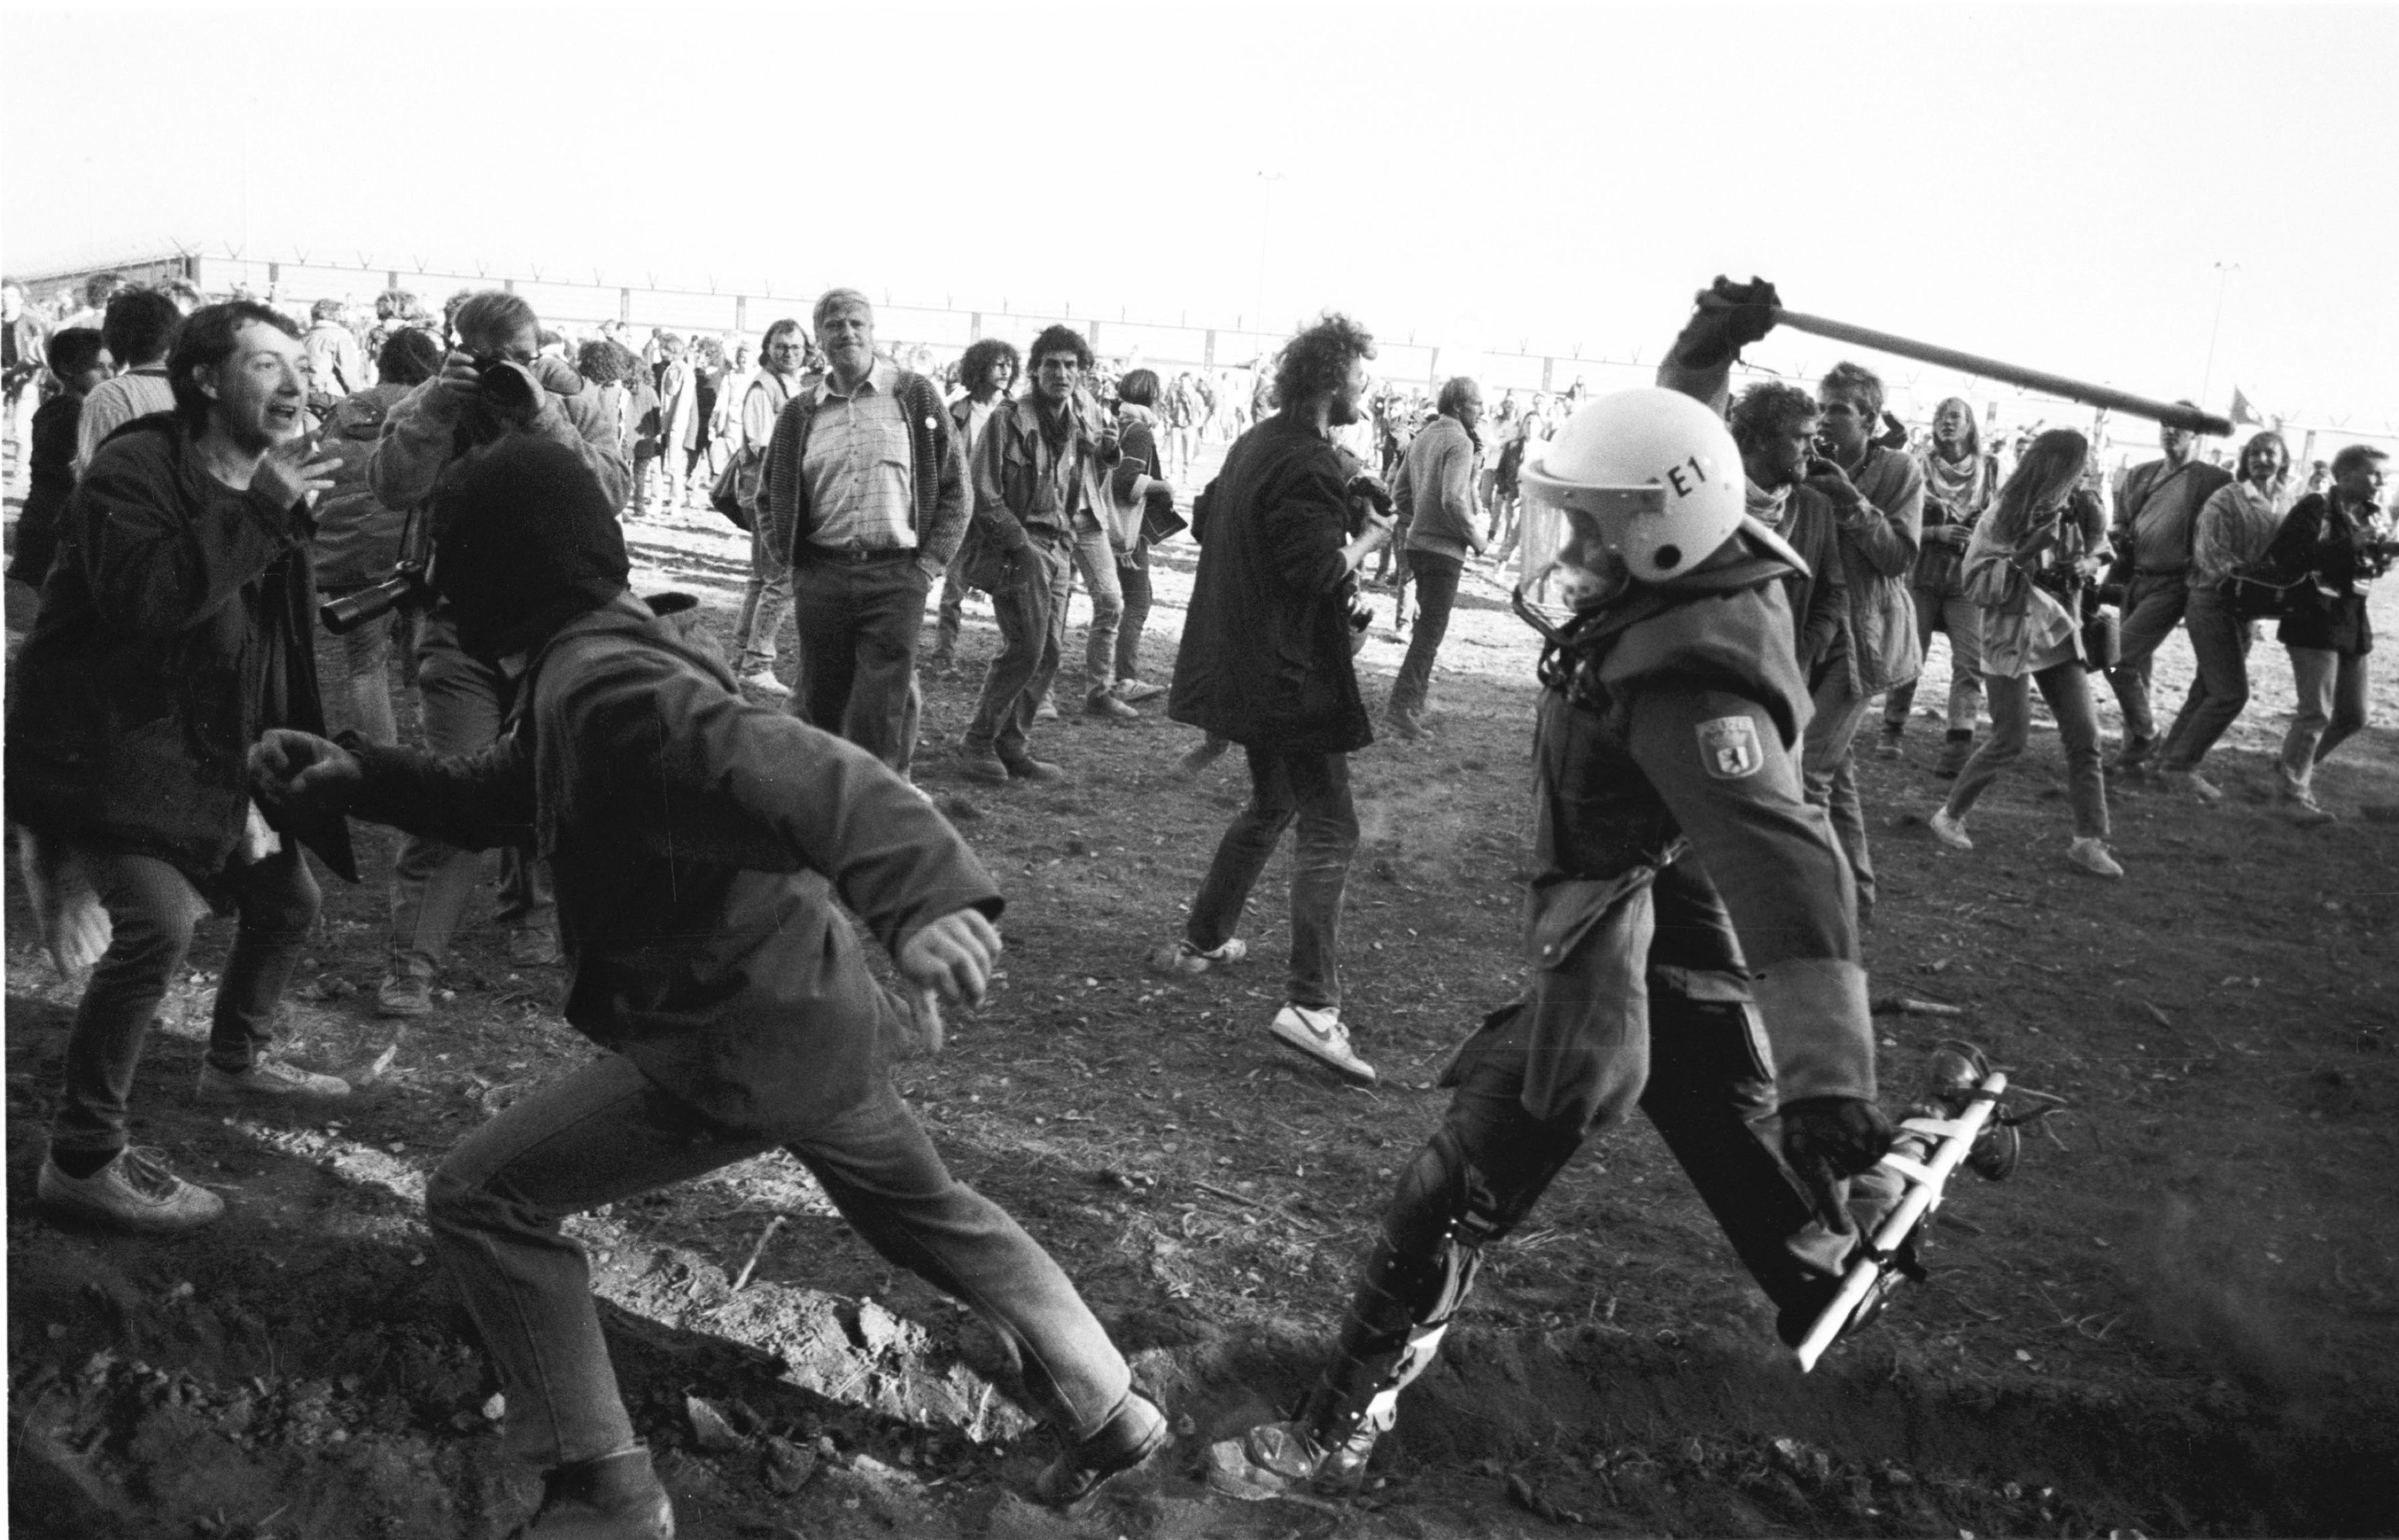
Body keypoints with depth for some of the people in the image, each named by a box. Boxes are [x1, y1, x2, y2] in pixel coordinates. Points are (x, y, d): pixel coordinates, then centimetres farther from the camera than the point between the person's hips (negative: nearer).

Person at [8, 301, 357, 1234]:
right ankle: (82, 1162, -14)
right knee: (158, 922, -25)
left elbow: (267, 652, 17)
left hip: (201, 752, 9)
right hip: (100, 748, -9)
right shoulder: (135, 470, -17)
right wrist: (257, 513, -34)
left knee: (286, 896, 16)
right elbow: (140, 596, -37)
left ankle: (236, 1062, 42)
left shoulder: (272, 488, 9)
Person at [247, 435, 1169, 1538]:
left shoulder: (597, 682, -23)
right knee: (926, 1207, 28)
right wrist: (353, 775, 7)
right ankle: (1109, 1411, 42)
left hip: (744, 1039, -10)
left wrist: (922, 893, -56)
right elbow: (492, 801, 23)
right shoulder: (586, 666, 9)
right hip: (818, 1005, 10)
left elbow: (794, 770, -40)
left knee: (481, 1202, 0)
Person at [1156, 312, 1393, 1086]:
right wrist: (1368, 537, -7)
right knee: (1330, 831, -10)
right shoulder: (1310, 466, -19)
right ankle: (1312, 1005, -17)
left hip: (1239, 666, 10)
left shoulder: (1254, 445, 12)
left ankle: (1201, 940, 34)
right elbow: (1319, 572, -25)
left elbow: (1205, 520, 26)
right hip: (1292, 674, -10)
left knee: (1271, 804, 26)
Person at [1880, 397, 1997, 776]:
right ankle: (1892, 730, 20)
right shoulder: (1919, 466, 3)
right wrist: (1938, 533, -16)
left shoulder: (1989, 468, 6)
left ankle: (1959, 744, -15)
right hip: (1922, 575, 0)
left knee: (1969, 660, -11)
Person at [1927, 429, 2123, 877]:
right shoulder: (2004, 517, -13)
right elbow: (1976, 585, -14)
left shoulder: (2077, 513, -1)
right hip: (2011, 641, -5)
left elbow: (2097, 558, 16)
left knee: (2085, 738, 0)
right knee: (2009, 743, -4)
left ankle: (2090, 840, 5)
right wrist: (2023, 555, -27)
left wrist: (2084, 567, -8)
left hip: (2061, 638, 5)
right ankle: (1951, 815, 16)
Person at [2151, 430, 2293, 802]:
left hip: (2247, 609, 7)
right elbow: (2212, 557, -16)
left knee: (2207, 692, 10)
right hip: (2213, 602, -7)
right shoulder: (2226, 500, -10)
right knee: (2232, 693, -11)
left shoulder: (2286, 506, 9)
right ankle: (2180, 767, -1)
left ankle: (2170, 764, 19)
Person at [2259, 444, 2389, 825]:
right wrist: (2352, 544, -23)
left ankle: (2295, 765, 31)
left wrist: (2383, 551, -8)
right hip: (2315, 621, -7)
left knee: (2353, 717, 12)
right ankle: (2292, 792, 2)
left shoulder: (2373, 515, 11)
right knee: (2316, 713, -10)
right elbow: (2285, 555, -23)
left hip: (2354, 623, 7)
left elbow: (2372, 567, 13)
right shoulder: (2316, 507, -10)